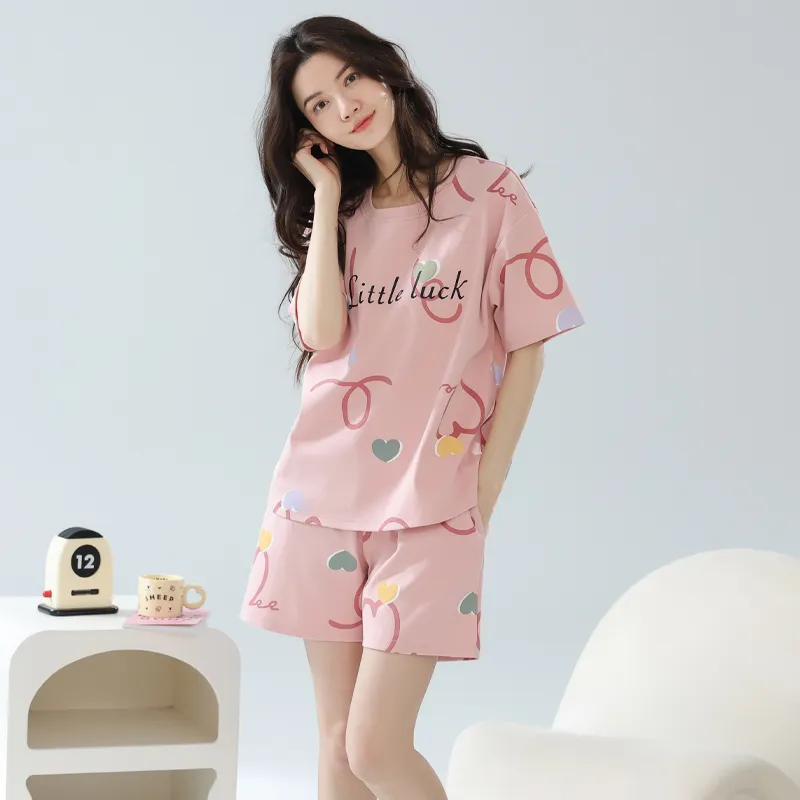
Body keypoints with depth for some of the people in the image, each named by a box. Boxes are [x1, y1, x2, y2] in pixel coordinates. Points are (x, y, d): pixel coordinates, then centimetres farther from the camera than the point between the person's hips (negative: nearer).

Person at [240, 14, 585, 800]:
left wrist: (483, 492, -6)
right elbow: (322, 336, -5)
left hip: (429, 504, -4)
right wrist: (326, 197, -2)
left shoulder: (490, 193, -1)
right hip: (323, 492, 4)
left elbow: (525, 351, -2)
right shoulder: (338, 212, 11)